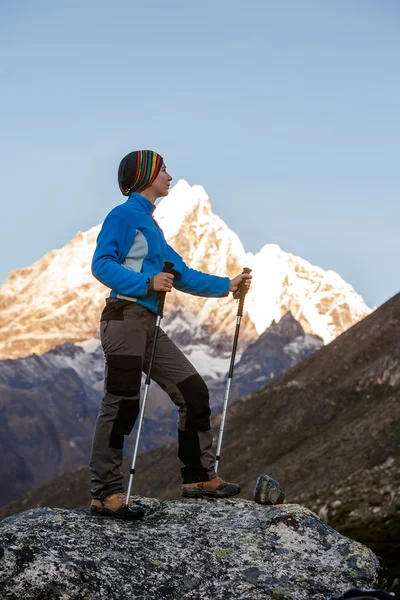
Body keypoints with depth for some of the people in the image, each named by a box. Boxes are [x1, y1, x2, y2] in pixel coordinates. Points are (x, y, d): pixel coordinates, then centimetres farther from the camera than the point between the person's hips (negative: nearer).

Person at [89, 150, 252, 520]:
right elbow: (101, 264, -16)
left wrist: (226, 286, 19)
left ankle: (198, 477, 14)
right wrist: (146, 284, -27)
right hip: (125, 318, -9)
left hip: (148, 324, 9)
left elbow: (182, 275, 26)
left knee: (193, 392, 8)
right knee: (121, 405, -9)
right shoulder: (124, 215, -4)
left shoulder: (150, 225, 23)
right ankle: (105, 494, -4)